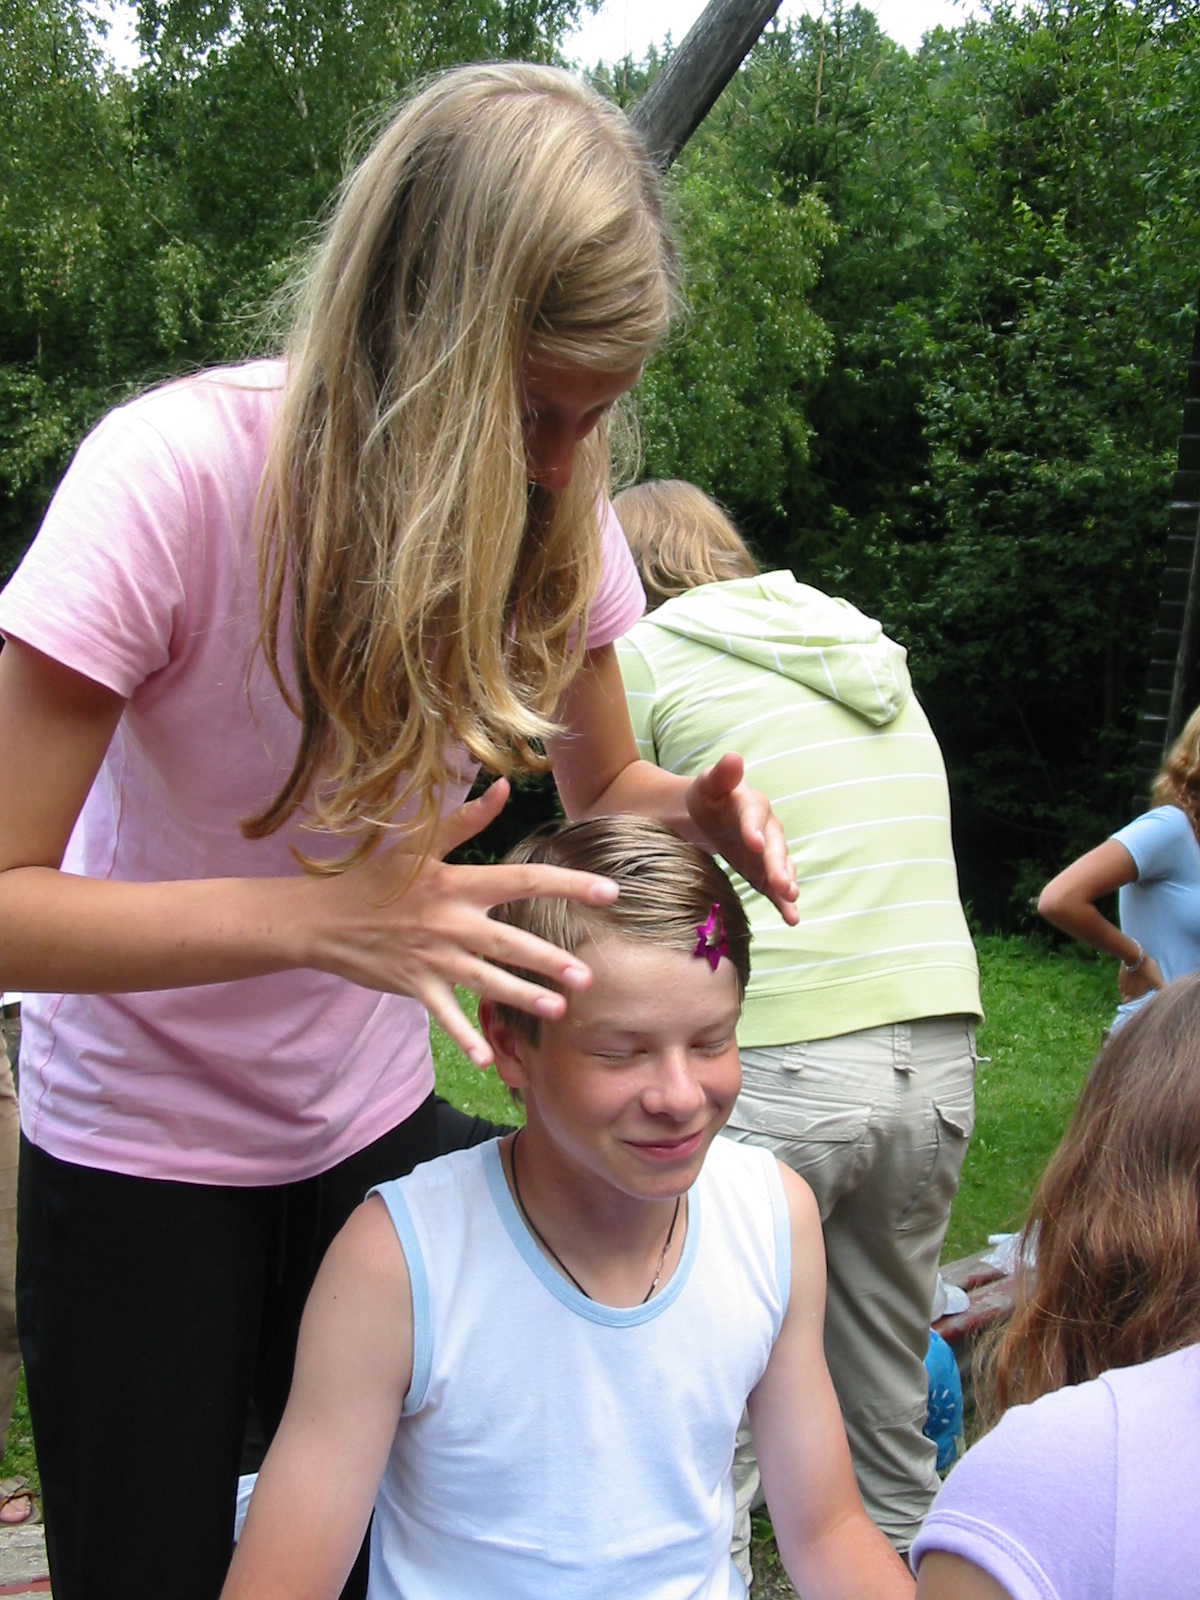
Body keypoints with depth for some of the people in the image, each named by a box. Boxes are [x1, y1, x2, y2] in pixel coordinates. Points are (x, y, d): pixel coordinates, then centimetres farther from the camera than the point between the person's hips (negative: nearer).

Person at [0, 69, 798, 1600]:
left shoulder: (559, 502, -12)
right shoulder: (176, 474, -27)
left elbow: (599, 785, 2)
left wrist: (696, 812, -21)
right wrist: (326, 916, -40)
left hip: (372, 1119, 4)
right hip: (142, 1141, -3)